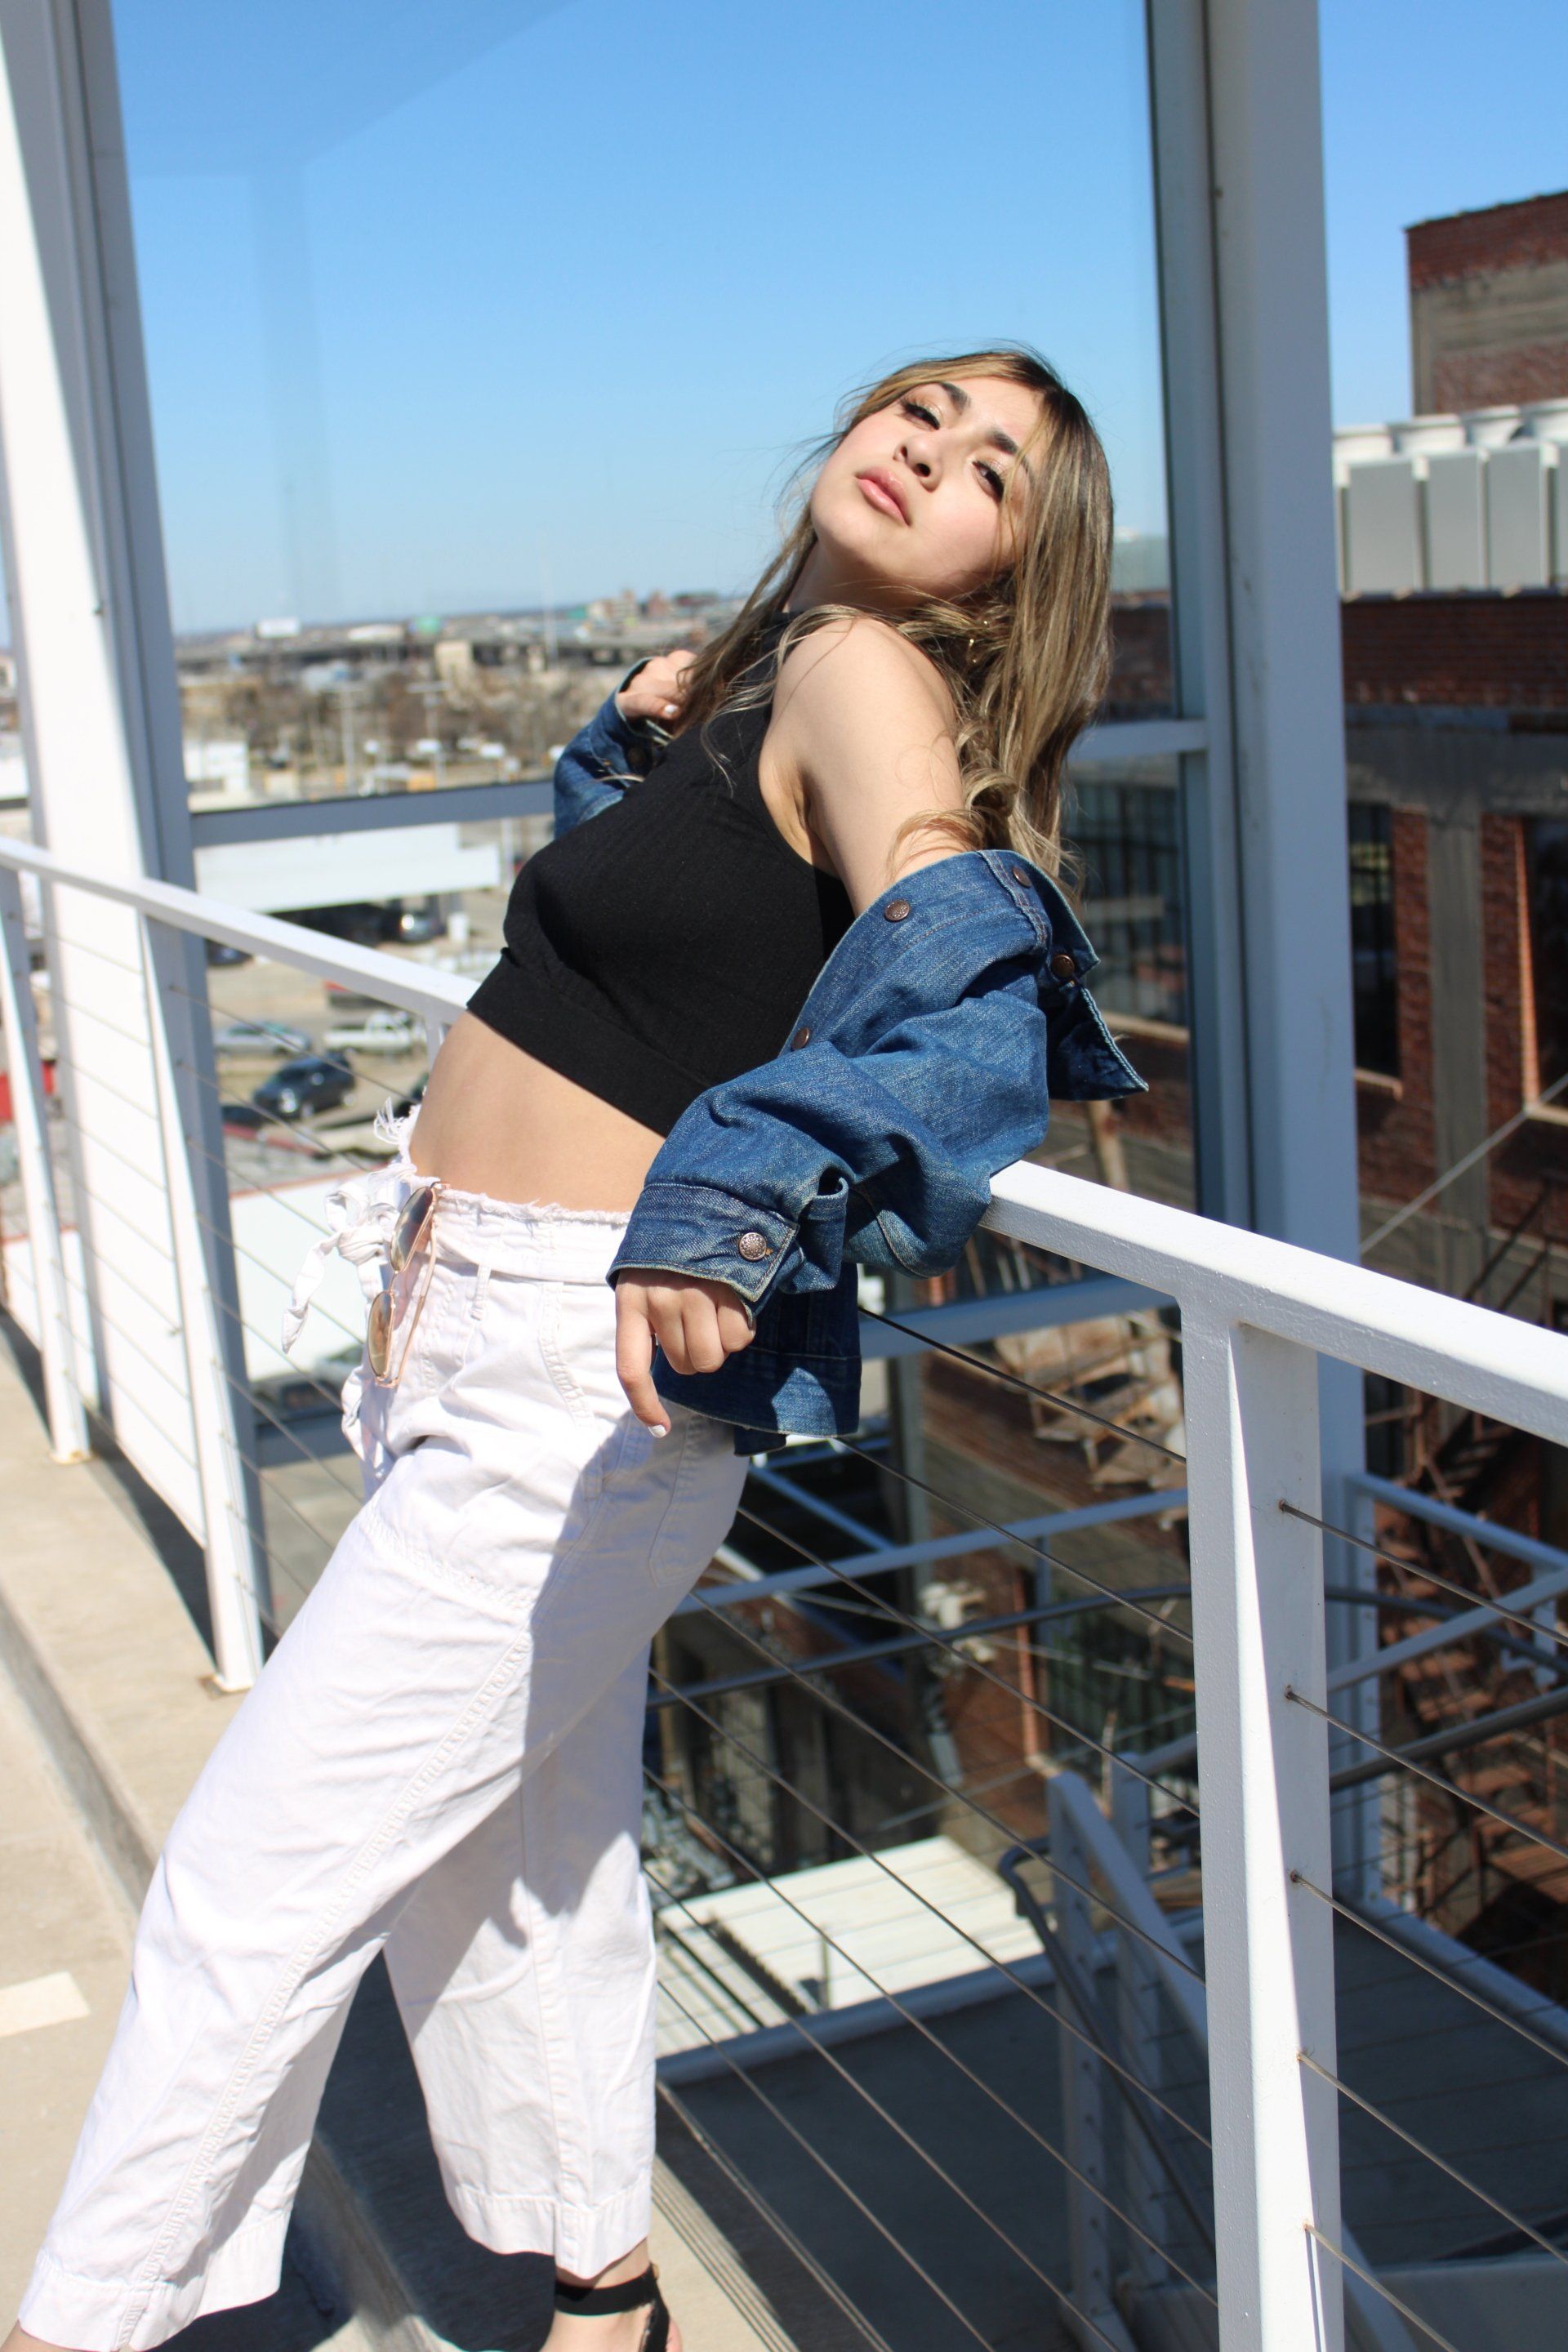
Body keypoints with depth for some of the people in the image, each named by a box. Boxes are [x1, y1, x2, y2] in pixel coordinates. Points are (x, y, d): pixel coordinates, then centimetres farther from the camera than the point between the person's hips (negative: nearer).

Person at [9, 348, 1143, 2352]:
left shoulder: (863, 670, -14)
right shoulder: (765, 677, 10)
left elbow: (948, 939, -33)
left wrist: (730, 1192, -44)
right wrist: (641, 726, 9)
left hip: (586, 1371, -10)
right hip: (489, 1343, 10)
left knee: (260, 1873, 0)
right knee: (516, 1864, 22)